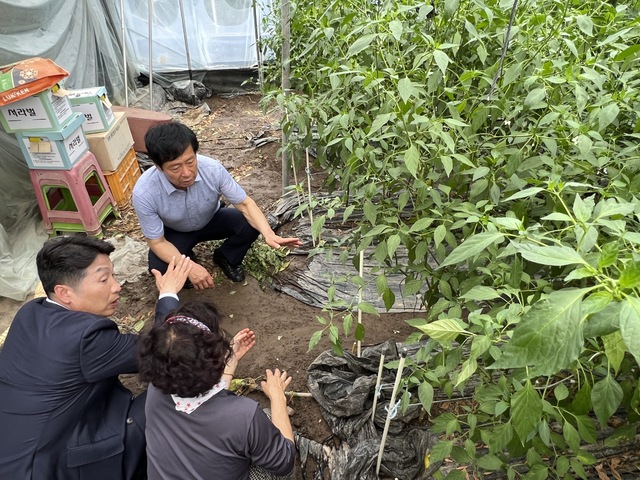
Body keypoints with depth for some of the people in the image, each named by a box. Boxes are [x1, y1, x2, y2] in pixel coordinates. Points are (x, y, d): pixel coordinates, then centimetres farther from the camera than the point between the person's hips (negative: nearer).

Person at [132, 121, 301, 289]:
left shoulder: (213, 169, -33)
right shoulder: (144, 193, -36)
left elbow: (244, 203, -24)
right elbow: (157, 242, -24)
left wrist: (269, 234, -41)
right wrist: (189, 268, -39)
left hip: (211, 220, 2)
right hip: (175, 233, -1)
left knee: (250, 225, -24)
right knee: (160, 268, -29)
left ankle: (225, 258, 9)